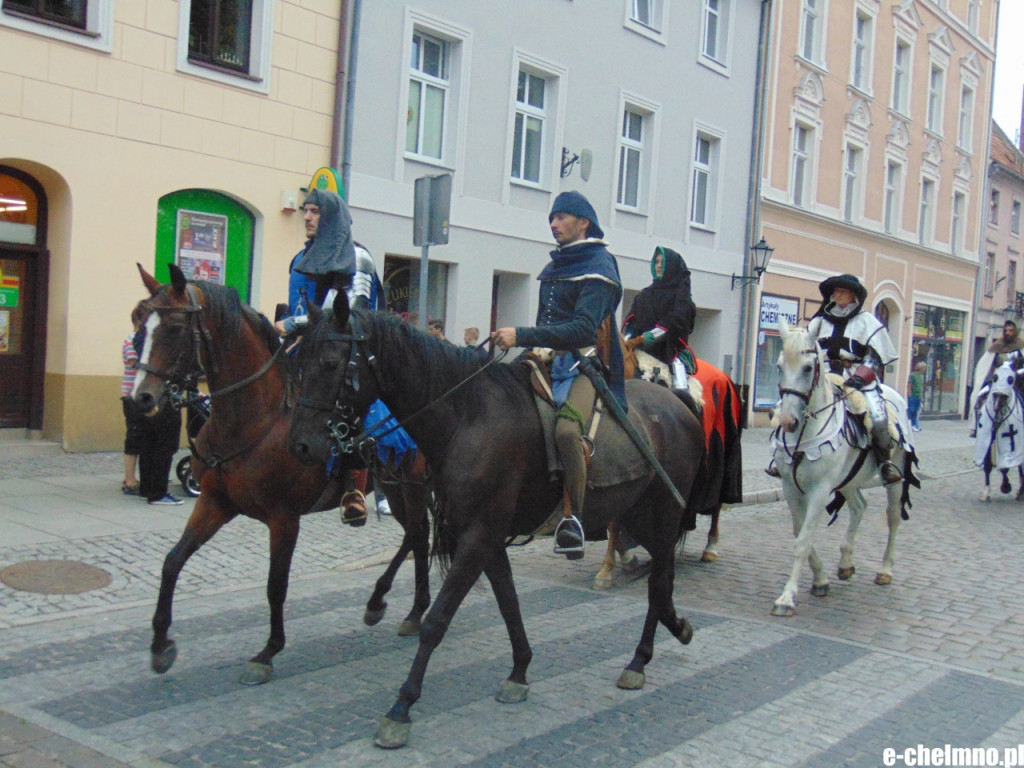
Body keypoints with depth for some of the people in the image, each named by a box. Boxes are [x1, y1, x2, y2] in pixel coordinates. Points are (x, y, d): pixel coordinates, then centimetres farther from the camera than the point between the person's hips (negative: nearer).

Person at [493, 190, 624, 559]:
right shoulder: (557, 265, 19)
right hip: (550, 360, 9)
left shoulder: (598, 266, -6)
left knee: (566, 429, -35)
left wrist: (522, 336, -25)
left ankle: (572, 516, -21)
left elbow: (583, 329, -20)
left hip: (585, 365, -9)